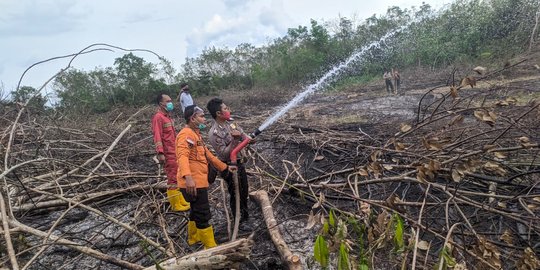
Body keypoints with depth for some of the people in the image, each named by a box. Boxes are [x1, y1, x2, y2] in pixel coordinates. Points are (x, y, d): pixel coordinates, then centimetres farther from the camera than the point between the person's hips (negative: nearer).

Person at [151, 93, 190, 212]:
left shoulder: (168, 116, 16)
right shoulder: (158, 117, -13)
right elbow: (157, 136, -20)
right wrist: (160, 153, -28)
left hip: (175, 152, 9)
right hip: (168, 154, -9)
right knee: (173, 179, -4)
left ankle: (181, 200, 26)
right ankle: (176, 205, 5)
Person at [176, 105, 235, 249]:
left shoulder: (196, 134, 17)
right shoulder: (186, 134, -17)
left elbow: (208, 155, 24)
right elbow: (182, 156, -33)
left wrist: (225, 167, 27)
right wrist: (188, 177, -48)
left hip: (199, 182, 11)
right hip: (193, 184, -11)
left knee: (196, 210, 25)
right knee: (203, 215, -3)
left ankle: (193, 238, 43)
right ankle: (211, 247, 6)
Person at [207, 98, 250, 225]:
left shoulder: (230, 123, 0)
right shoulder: (214, 133, -23)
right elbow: (224, 154, -26)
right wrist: (234, 140, -33)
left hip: (239, 162, 8)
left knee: (244, 190, 21)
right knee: (235, 193, 7)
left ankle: (245, 214, 41)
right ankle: (238, 219, 26)